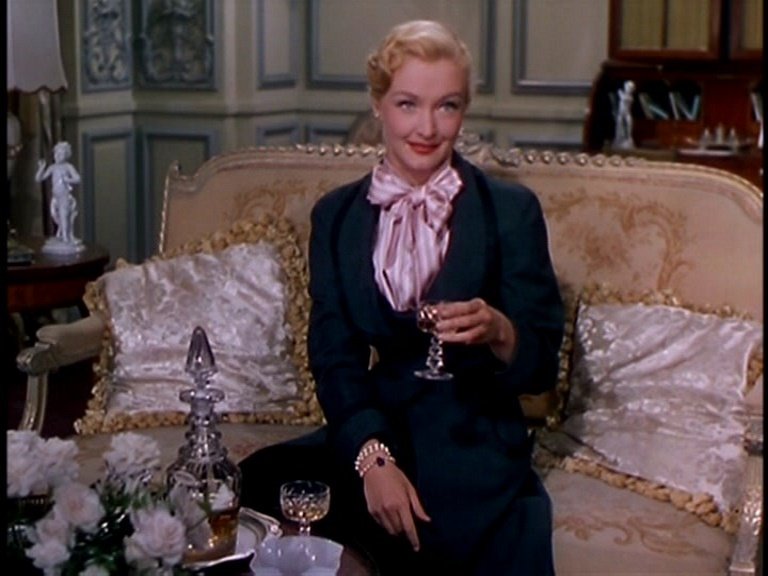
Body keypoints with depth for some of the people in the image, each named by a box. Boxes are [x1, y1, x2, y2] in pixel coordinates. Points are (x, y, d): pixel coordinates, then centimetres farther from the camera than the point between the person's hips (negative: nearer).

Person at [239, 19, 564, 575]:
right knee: (259, 482, -24)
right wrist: (373, 457, -17)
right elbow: (333, 357, 1)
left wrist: (498, 329, -25)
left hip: (472, 445, -3)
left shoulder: (511, 211, -1)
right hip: (367, 431, 3)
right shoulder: (336, 215, 7)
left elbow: (542, 366, -1)